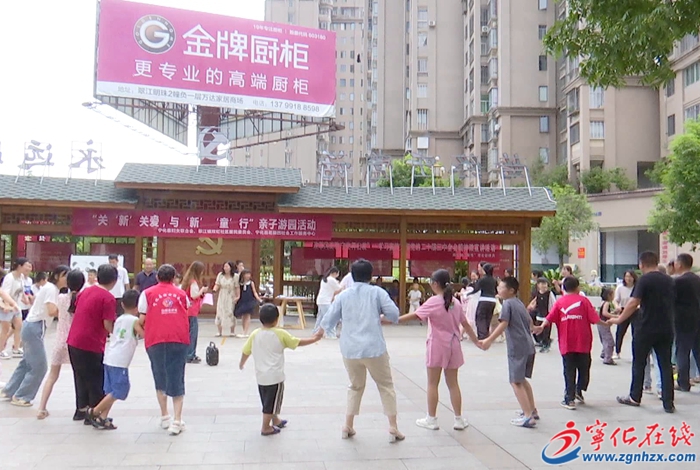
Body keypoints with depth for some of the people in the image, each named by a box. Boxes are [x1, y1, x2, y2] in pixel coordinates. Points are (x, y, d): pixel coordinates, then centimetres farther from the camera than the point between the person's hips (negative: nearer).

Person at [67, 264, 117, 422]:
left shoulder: (85, 291, 9)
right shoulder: (108, 298, -14)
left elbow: (75, 313, 18)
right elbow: (108, 325, -18)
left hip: (73, 342, 8)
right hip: (92, 345, -8)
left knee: (81, 377, 21)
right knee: (96, 380, 6)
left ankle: (81, 410, 31)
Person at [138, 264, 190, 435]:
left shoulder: (148, 293, 9)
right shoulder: (181, 293, 14)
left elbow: (142, 319, 4)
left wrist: (142, 332, 22)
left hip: (156, 339, 0)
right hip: (179, 338, 0)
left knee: (160, 378, 17)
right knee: (177, 379, 3)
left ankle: (165, 417, 21)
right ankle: (177, 421, -6)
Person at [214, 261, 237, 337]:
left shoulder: (235, 276, -8)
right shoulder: (220, 275, -1)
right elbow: (217, 285, -1)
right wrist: (214, 290, -21)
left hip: (231, 298, -2)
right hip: (222, 297, 2)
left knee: (231, 314, 1)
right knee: (219, 313, 2)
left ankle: (232, 332, 15)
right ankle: (219, 331, 13)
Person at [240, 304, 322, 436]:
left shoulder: (255, 334, -2)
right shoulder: (280, 334, -12)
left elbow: (245, 351, 6)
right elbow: (298, 343, -3)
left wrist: (242, 364, 26)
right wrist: (314, 339, 9)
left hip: (260, 375, 5)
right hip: (275, 376, -5)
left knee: (268, 401, 22)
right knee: (271, 402, 8)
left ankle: (276, 421, 40)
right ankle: (266, 428, 17)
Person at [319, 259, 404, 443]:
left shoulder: (343, 295, 6)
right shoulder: (377, 292, 0)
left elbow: (329, 320, 10)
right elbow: (394, 313, -8)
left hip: (350, 350, 3)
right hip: (374, 348, -3)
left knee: (355, 386, 22)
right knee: (386, 386, 11)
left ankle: (348, 426, 20)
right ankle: (393, 428, 9)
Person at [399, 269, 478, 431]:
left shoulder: (434, 301, -13)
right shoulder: (455, 302, 6)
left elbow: (414, 315, -20)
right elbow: (465, 324, 11)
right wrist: (476, 341, 22)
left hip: (437, 346, -6)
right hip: (453, 347, 6)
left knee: (432, 384, 6)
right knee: (453, 384, 12)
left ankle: (431, 419, 12)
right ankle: (459, 420, 16)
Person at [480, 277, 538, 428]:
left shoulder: (508, 303, -9)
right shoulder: (520, 303, 16)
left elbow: (504, 324, -20)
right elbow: (529, 322, 27)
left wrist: (489, 340, -26)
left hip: (517, 348, -9)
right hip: (529, 346, 9)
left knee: (516, 382, -3)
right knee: (522, 379, 22)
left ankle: (528, 417, -5)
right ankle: (532, 410, 30)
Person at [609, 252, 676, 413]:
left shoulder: (644, 280, -12)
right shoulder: (669, 280, 6)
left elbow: (634, 303, -18)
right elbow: (672, 303, 14)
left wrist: (619, 319, -9)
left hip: (646, 329, -5)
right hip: (666, 329, 5)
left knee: (639, 364, 10)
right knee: (666, 365, 7)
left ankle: (635, 397, 20)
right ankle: (668, 403, 7)